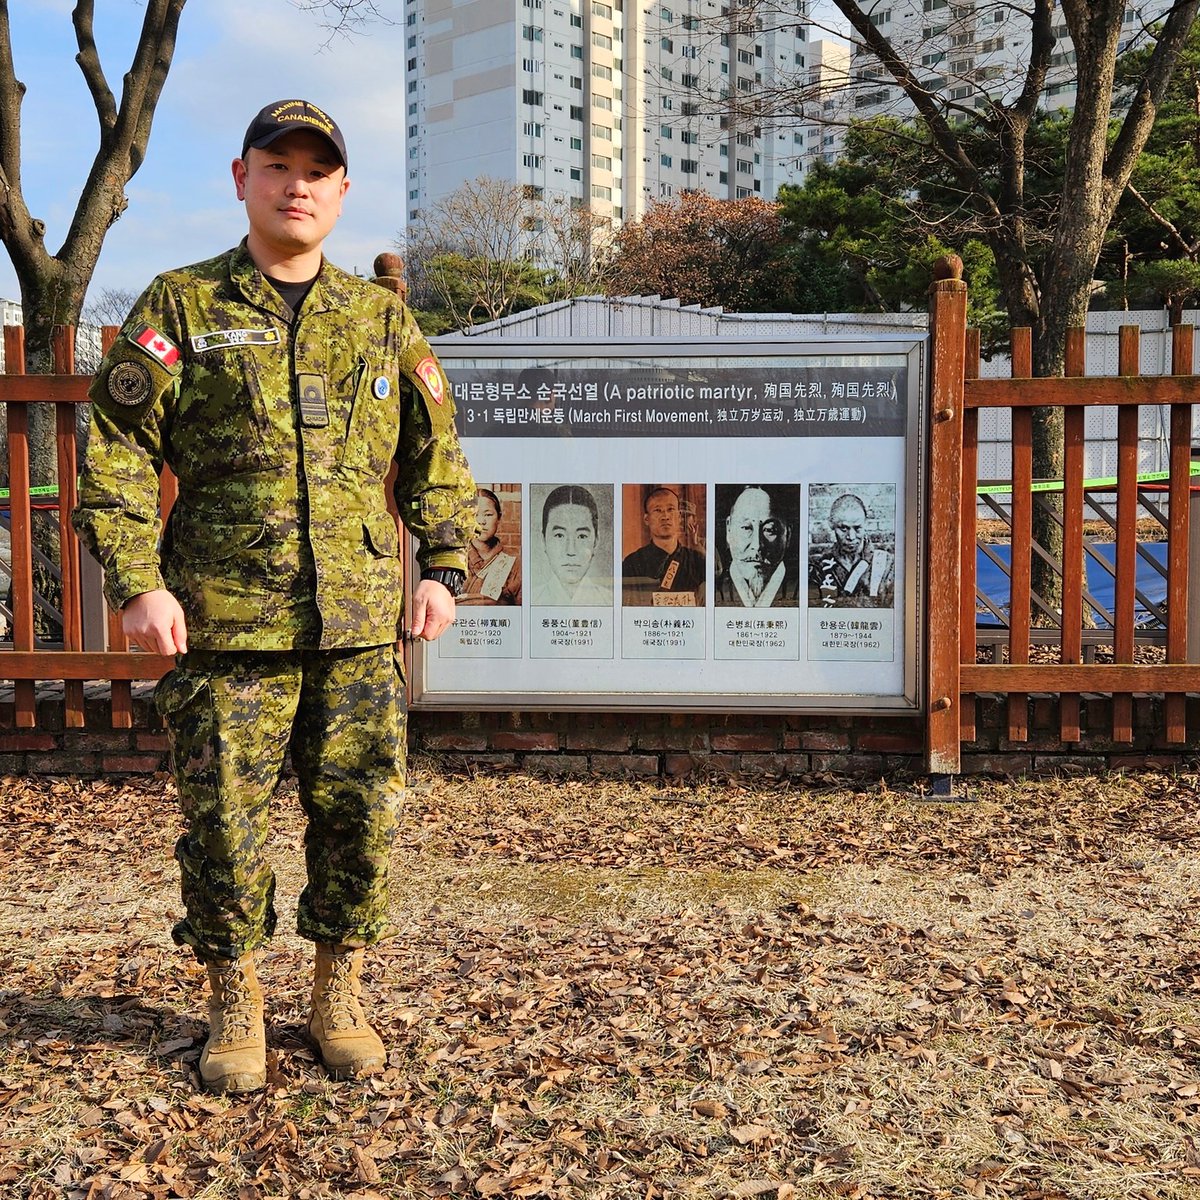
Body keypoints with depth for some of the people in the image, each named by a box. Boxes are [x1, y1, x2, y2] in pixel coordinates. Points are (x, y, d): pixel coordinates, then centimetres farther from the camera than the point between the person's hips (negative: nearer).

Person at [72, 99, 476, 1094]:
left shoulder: (383, 319, 13)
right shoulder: (180, 307, 5)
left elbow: (436, 456, 16)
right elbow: (117, 448, 0)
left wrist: (444, 567, 5)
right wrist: (137, 581, -9)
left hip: (362, 625, 2)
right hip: (224, 624, -2)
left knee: (362, 816, 6)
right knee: (226, 824, 4)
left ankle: (340, 996, 26)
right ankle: (234, 1004, 25)